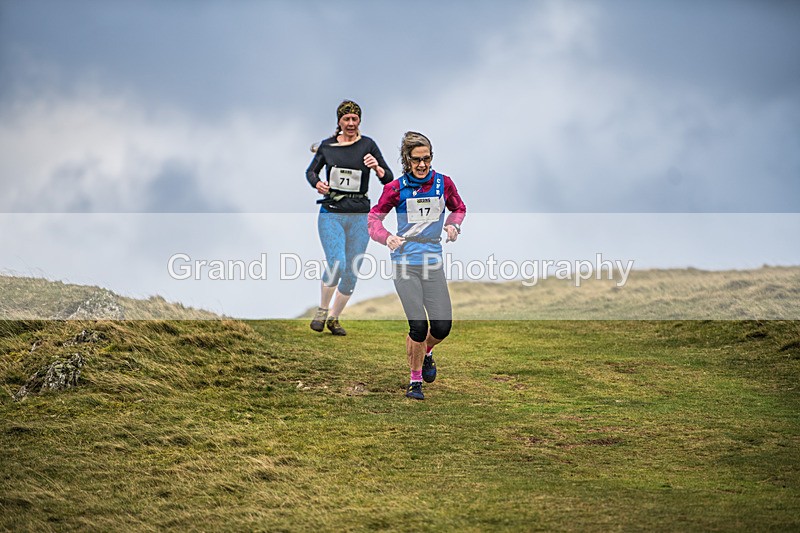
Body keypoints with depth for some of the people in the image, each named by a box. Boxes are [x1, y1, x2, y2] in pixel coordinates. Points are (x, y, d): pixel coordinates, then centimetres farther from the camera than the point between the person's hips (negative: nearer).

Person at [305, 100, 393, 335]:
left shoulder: (368, 145, 1)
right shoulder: (327, 145, 4)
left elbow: (389, 179, 0)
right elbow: (311, 171, 18)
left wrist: (377, 168, -21)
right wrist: (317, 183, -4)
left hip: (359, 216, 1)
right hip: (331, 213, -1)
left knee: (351, 273, 4)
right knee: (336, 264, -20)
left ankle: (334, 319, 22)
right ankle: (322, 311, 2)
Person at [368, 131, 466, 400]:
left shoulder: (444, 183, 2)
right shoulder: (396, 188, -5)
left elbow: (459, 208, 20)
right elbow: (374, 217, 4)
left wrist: (453, 225, -1)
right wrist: (386, 237, -15)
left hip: (433, 262, 3)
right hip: (405, 263, -3)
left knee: (442, 327, -4)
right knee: (418, 326, -11)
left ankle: (426, 352, 32)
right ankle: (415, 381, 9)